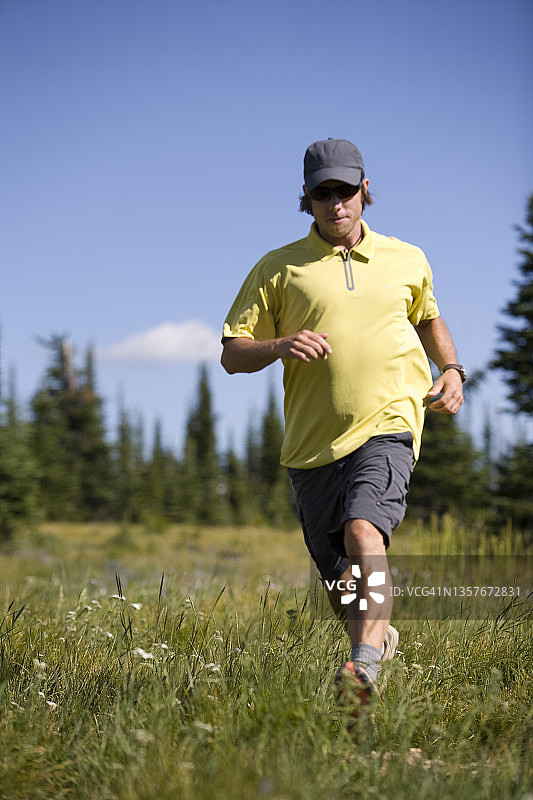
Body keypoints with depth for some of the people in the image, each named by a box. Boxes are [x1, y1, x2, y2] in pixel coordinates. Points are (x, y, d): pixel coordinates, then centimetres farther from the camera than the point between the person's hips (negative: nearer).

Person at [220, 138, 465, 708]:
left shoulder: (407, 260, 13)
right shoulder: (278, 269, 7)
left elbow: (428, 318, 33)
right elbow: (231, 354, 5)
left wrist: (450, 370, 15)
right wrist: (278, 346, -16)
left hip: (386, 426, -1)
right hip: (313, 442, 2)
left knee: (364, 534, -29)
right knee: (340, 588, 6)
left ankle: (365, 665, -39)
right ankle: (379, 635, 36)